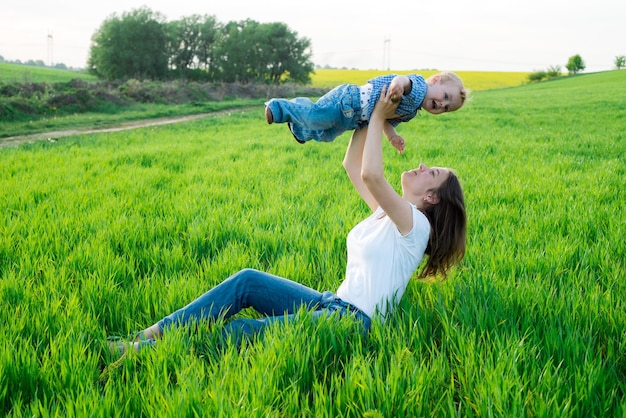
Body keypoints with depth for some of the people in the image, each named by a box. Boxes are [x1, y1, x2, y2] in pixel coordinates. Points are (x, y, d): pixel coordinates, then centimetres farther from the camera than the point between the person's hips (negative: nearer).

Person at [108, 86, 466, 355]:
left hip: (353, 320, -8)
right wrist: (371, 115, 16)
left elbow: (371, 174, -26)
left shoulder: (415, 223, -12)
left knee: (244, 330, -20)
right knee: (247, 280, -8)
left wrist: (378, 117, -14)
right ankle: (152, 335, -11)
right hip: (333, 301, 8)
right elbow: (352, 166, 20)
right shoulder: (387, 210, 15)